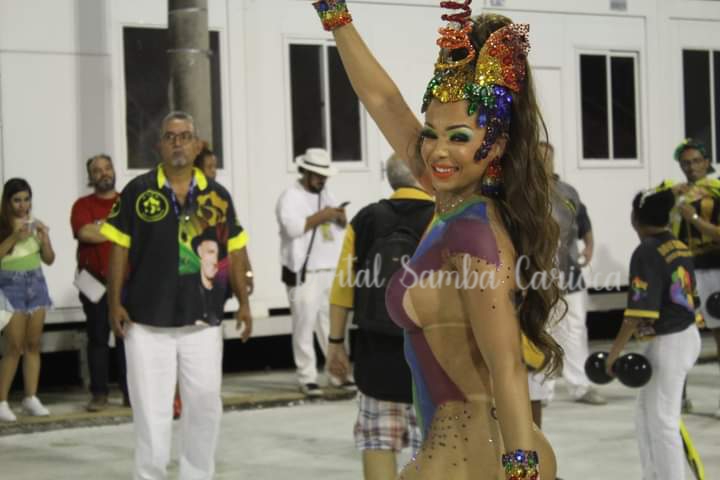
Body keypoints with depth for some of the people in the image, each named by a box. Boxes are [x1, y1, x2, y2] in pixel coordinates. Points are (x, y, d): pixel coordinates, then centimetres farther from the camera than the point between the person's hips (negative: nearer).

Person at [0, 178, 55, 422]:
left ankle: (31, 398, 8)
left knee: (33, 344, 4)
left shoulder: (36, 224, 6)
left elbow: (49, 259, 9)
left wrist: (44, 237, -7)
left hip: (36, 284, 4)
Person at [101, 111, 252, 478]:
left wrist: (243, 303, 6)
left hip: (202, 321, 3)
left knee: (204, 404, 9)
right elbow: (119, 249, 0)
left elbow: (233, 251, 11)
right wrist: (115, 303, -6)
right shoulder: (138, 191, 0)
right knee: (151, 410, 0)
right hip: (147, 323, -3)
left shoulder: (217, 196, 7)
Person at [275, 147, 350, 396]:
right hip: (304, 273, -7)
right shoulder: (290, 196, -5)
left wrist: (340, 217, -1)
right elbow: (292, 226, -19)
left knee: (332, 324, 9)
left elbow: (343, 224, 21)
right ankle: (307, 378, -3)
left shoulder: (326, 194, 18)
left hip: (331, 270, 7)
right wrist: (321, 216, -15)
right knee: (305, 325, -7)